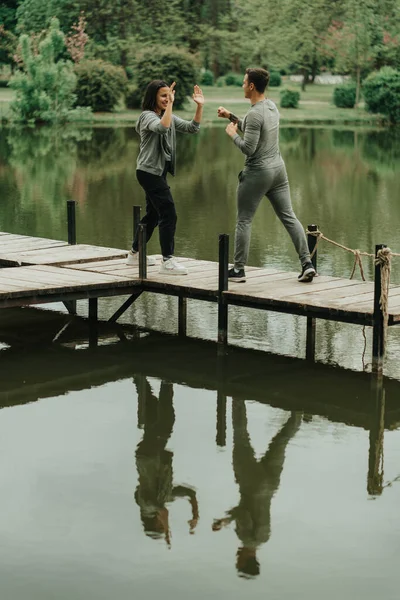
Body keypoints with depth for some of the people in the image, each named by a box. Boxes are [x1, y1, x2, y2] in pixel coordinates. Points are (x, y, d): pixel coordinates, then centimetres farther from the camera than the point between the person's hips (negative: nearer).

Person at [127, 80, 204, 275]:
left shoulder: (169, 117, 12)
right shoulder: (148, 116, -13)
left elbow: (192, 128, 3)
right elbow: (162, 127, -35)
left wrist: (199, 106, -9)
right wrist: (170, 104, -34)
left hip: (158, 172, 10)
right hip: (149, 172, -10)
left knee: (153, 214, 17)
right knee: (169, 214, -14)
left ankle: (134, 254, 30)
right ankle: (167, 261, -13)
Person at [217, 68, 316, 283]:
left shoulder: (254, 114, -19)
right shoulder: (272, 106, 10)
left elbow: (248, 148, -22)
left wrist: (232, 134, -6)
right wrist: (231, 116, 21)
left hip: (258, 172, -8)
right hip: (278, 168, 8)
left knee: (244, 221, 3)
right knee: (289, 217, 6)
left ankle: (238, 270, 8)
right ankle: (307, 263, -2)